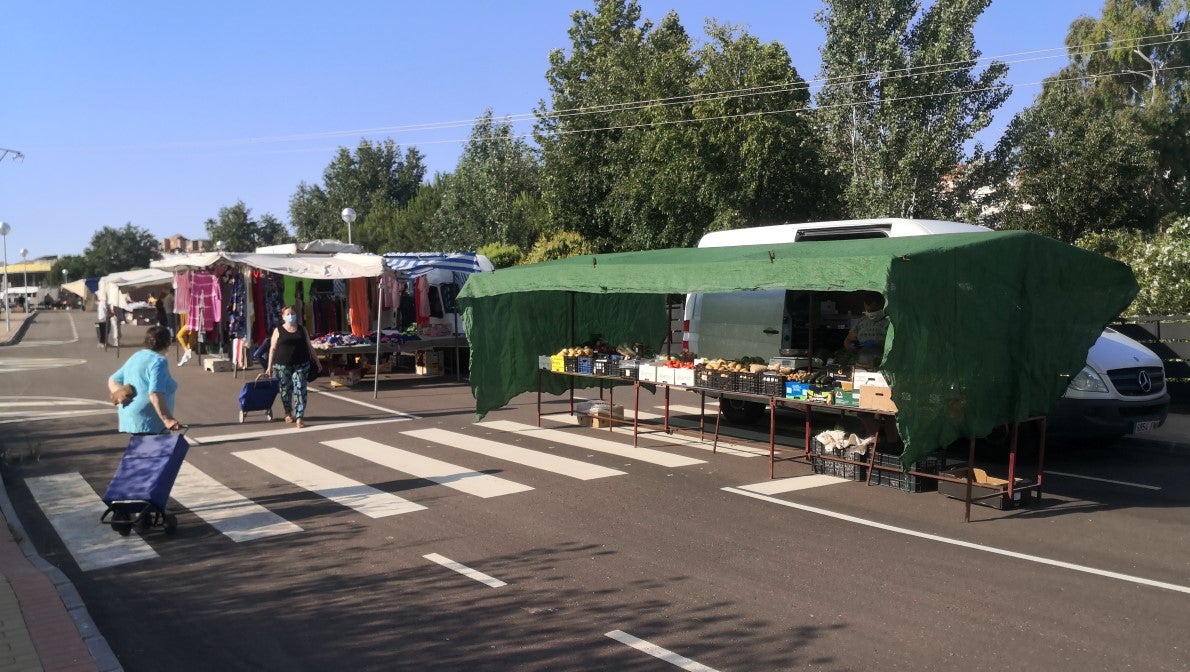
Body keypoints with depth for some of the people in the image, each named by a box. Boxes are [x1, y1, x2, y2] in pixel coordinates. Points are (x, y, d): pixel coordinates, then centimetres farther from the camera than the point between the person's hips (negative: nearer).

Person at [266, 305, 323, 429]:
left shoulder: (302, 329, 9)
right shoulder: (278, 331, 2)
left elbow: (309, 347, 14)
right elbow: (273, 348, 1)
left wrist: (317, 361, 14)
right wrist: (270, 366, -3)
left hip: (301, 365, 1)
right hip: (283, 366, -1)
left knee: (300, 390, -7)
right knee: (285, 390, 9)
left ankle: (299, 417, -9)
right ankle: (288, 413, 30)